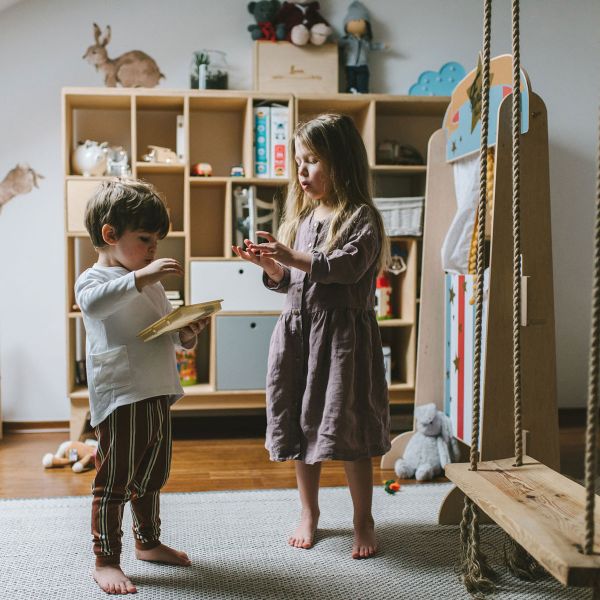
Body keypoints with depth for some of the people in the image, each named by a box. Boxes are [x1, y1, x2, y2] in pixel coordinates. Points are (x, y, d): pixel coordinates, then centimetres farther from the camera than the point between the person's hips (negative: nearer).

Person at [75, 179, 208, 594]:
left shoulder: (153, 283, 17)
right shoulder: (94, 279, -9)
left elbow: (171, 330, 25)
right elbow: (94, 303, -34)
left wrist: (187, 334, 2)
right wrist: (139, 277, -42)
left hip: (158, 395, 9)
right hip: (120, 399, -8)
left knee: (152, 477, 20)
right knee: (114, 482, -1)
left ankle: (148, 541, 37)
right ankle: (106, 560, 11)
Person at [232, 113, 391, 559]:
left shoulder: (361, 218, -6)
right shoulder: (301, 218, 14)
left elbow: (347, 266, -23)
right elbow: (288, 282, 16)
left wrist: (292, 257, -28)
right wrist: (269, 265, -4)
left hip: (342, 333, -6)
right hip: (297, 330, 7)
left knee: (347, 430, 0)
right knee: (300, 425, 13)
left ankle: (364, 521, 17)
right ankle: (309, 513, 30)